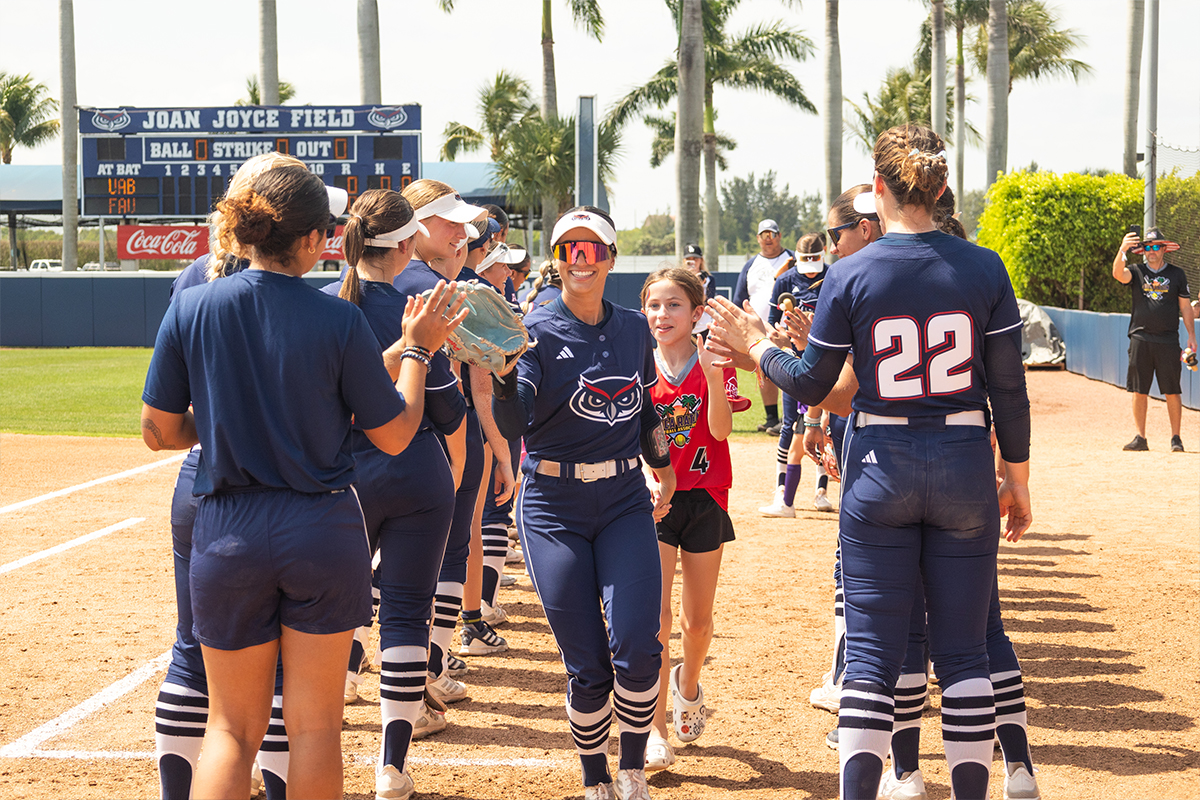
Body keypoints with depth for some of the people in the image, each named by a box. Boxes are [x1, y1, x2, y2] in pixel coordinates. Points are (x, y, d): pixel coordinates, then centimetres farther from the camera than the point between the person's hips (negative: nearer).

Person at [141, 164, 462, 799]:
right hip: (323, 531, -1)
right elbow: (394, 435, -2)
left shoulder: (191, 309, -5)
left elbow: (158, 432, 1)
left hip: (228, 532, 2)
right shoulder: (339, 322, -10)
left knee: (232, 728, 12)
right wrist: (414, 347, 10)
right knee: (315, 724, 10)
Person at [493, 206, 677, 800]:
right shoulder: (539, 332, -7)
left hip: (626, 504, 3)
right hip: (554, 511, -3)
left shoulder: (633, 329, 7)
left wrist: (663, 471, 25)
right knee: (586, 666, -2)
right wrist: (504, 369, -39)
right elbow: (513, 426, -22)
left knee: (637, 646, -14)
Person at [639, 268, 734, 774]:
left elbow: (720, 430, -18)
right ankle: (655, 729, -5)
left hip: (704, 499, 0)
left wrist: (712, 374, -29)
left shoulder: (711, 364, -3)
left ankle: (688, 683, 40)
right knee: (656, 615, -11)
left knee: (697, 620, 9)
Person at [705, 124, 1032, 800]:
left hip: (880, 467, -1)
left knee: (873, 652, 4)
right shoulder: (984, 268, -4)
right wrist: (1017, 477, 10)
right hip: (966, 466, 1)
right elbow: (1010, 389, -1)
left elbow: (811, 385, 0)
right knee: (963, 650, 10)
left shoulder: (851, 276, -6)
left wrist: (755, 345, 17)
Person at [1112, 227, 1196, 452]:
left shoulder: (1177, 274, 8)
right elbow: (1118, 274, -15)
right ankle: (1140, 438, 9)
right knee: (1139, 391, 3)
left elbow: (1186, 307, 9)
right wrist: (1122, 250, -32)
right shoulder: (1136, 271, 7)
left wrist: (1191, 336, 1)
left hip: (1168, 340, -1)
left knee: (1172, 391, -1)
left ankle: (1176, 438, 6)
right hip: (1140, 339, 1)